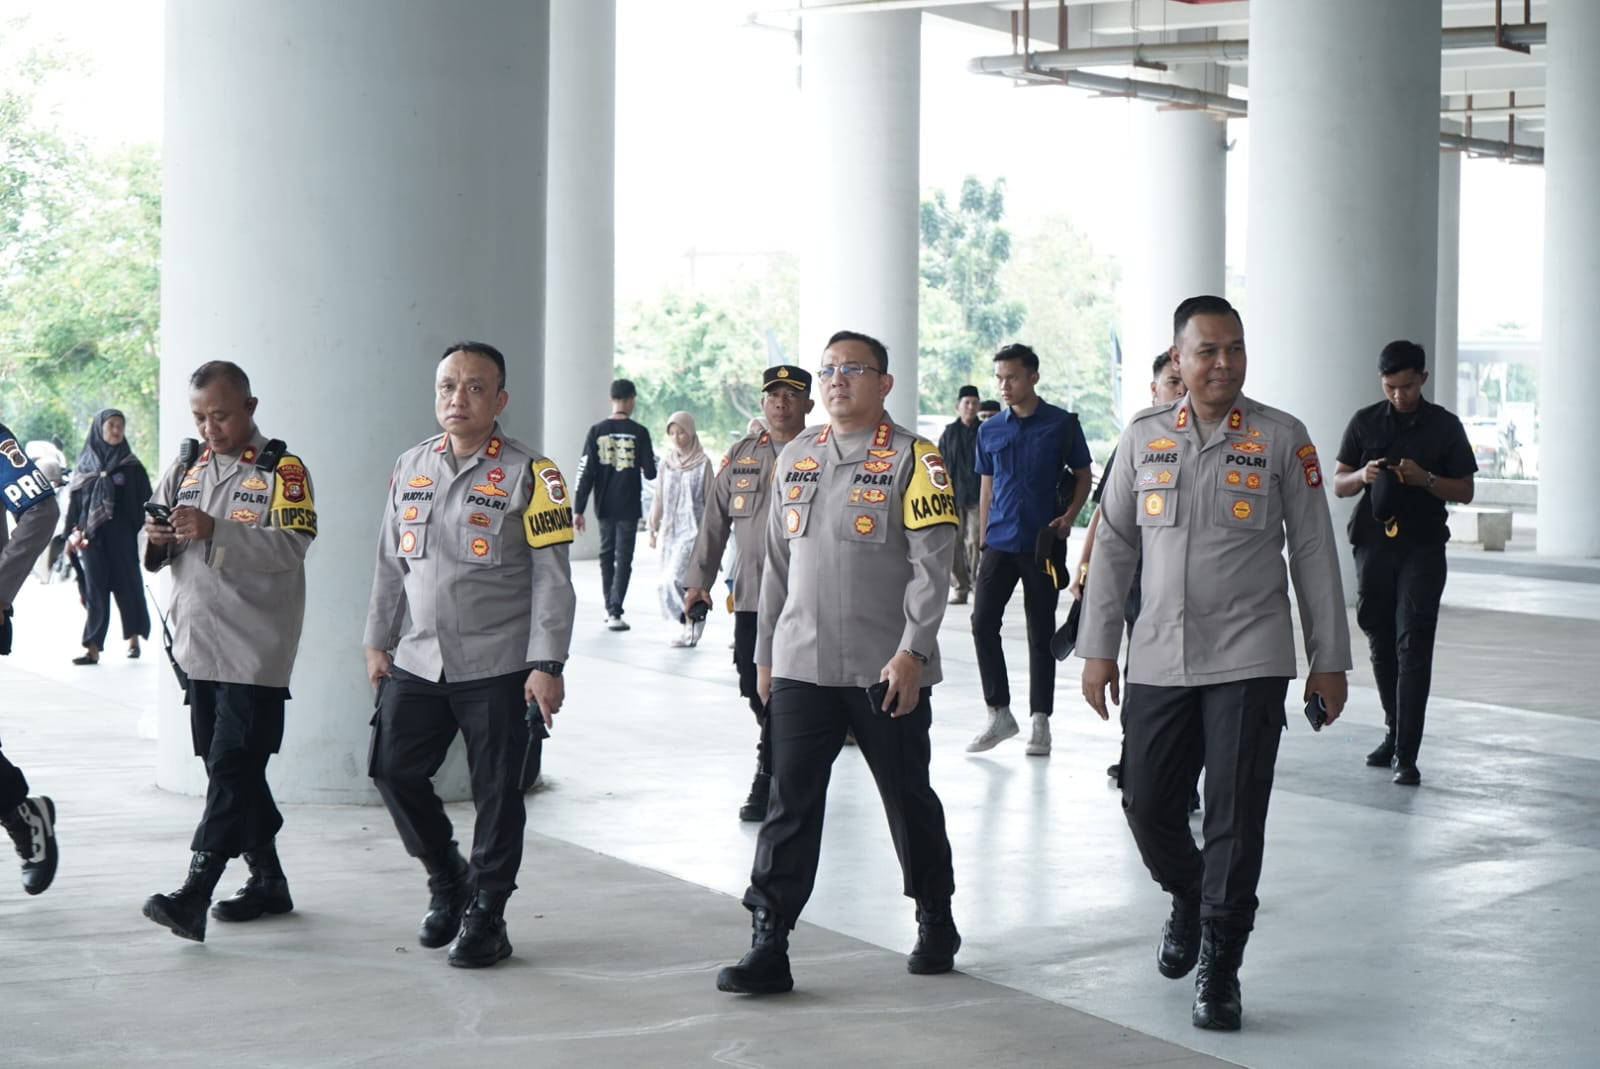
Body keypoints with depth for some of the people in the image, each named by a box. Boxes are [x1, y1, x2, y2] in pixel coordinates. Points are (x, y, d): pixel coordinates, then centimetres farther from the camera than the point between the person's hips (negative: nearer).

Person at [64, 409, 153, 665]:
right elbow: (74, 502, 9)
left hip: (123, 538, -1)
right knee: (95, 590, -1)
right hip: (92, 538, 1)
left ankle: (133, 638, 17)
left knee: (128, 585, 2)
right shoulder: (84, 466, 9)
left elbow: (144, 502, 2)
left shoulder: (132, 466, 5)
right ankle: (93, 648, -3)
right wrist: (72, 534, -1)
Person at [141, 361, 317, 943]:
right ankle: (268, 880, 23)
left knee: (233, 767, -11)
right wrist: (157, 540, -6)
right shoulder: (186, 468, 15)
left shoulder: (282, 470, -4)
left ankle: (194, 893, -16)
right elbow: (155, 557, 18)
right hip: (199, 643, 7)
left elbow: (290, 547, -18)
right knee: (227, 767, 12)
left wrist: (215, 531, -28)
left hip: (254, 648, -7)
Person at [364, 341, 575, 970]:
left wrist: (547, 665, -13)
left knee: (497, 794, 1)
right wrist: (378, 642, 14)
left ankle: (485, 916, 16)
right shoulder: (411, 467, 10)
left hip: (499, 669, -5)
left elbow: (551, 579, -8)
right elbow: (391, 562, 17)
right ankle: (447, 879, 23)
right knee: (392, 769, 0)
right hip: (419, 661, 5)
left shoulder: (529, 475, -6)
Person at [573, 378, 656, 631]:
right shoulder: (639, 433, -8)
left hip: (604, 506, 3)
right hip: (628, 507, -3)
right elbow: (650, 473, -7)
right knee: (623, 558, 0)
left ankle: (609, 608, 25)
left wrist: (578, 510, -2)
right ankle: (615, 612, -10)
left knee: (606, 555, 18)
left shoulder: (596, 431, -1)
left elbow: (585, 473, -3)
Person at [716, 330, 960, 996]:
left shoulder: (913, 459, -4)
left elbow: (932, 564, -9)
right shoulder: (794, 458, 12)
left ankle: (936, 923, 28)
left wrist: (912, 650, -17)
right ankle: (768, 947, 0)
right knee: (790, 804, -1)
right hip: (802, 666, 4)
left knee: (909, 800, 9)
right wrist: (765, 654, 15)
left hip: (887, 671, -4)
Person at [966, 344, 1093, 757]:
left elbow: (1083, 475, 4)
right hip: (1000, 543, 3)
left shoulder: (1062, 424, -2)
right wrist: (983, 539, 11)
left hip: (1043, 543, -3)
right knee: (982, 623, -6)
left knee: (1041, 632, 4)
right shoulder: (989, 431, 8)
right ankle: (999, 714, 6)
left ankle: (1040, 721, 12)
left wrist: (1069, 515, -12)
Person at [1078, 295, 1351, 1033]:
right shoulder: (1144, 437, 5)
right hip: (1159, 660, 3)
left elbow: (1314, 551, 2)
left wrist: (1329, 659, 1)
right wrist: (1098, 647, 7)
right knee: (1147, 805, 7)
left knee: (1236, 817, -3)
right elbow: (1114, 545, 10)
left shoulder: (1282, 439, 0)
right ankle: (1187, 898, 38)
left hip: (1248, 661, -2)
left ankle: (1219, 967, 10)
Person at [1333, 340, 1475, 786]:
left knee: (1413, 648, -9)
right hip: (1374, 543, 3)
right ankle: (1393, 732, 28)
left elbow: (1465, 491, 3)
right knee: (1381, 644, 10)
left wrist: (1426, 479, -15)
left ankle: (1407, 755, -10)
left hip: (1422, 548, -3)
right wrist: (1363, 475, -14)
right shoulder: (1365, 422, 7)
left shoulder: (1444, 426, 3)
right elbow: (1338, 484, 8)